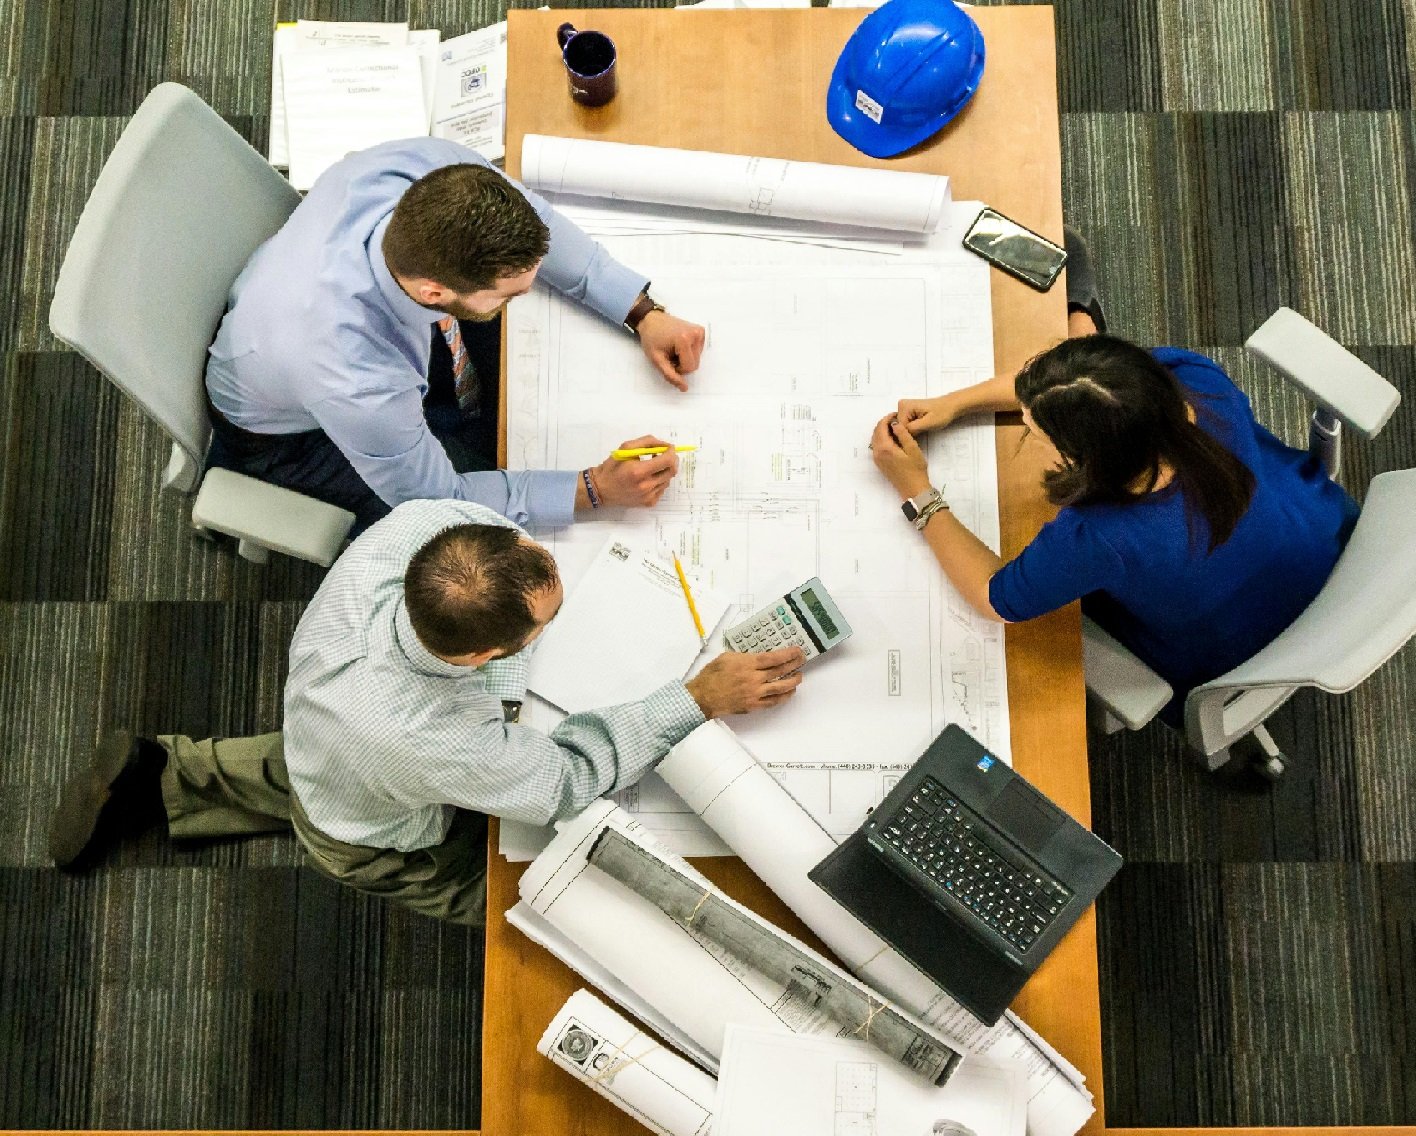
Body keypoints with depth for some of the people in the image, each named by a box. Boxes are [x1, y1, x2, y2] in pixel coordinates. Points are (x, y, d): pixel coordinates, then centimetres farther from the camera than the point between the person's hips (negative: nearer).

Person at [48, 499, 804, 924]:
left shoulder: (418, 524, -40)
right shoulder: (438, 743, -51)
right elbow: (568, 779, -32)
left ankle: (163, 776, 38)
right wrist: (701, 699, -31)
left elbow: (476, 502, -13)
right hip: (375, 843, -5)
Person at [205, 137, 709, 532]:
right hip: (288, 432, -5)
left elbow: (534, 222, -13)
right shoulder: (360, 386, -47)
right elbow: (436, 498, -27)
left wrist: (643, 312, -19)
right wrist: (594, 488, -29)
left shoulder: (432, 166, -35)